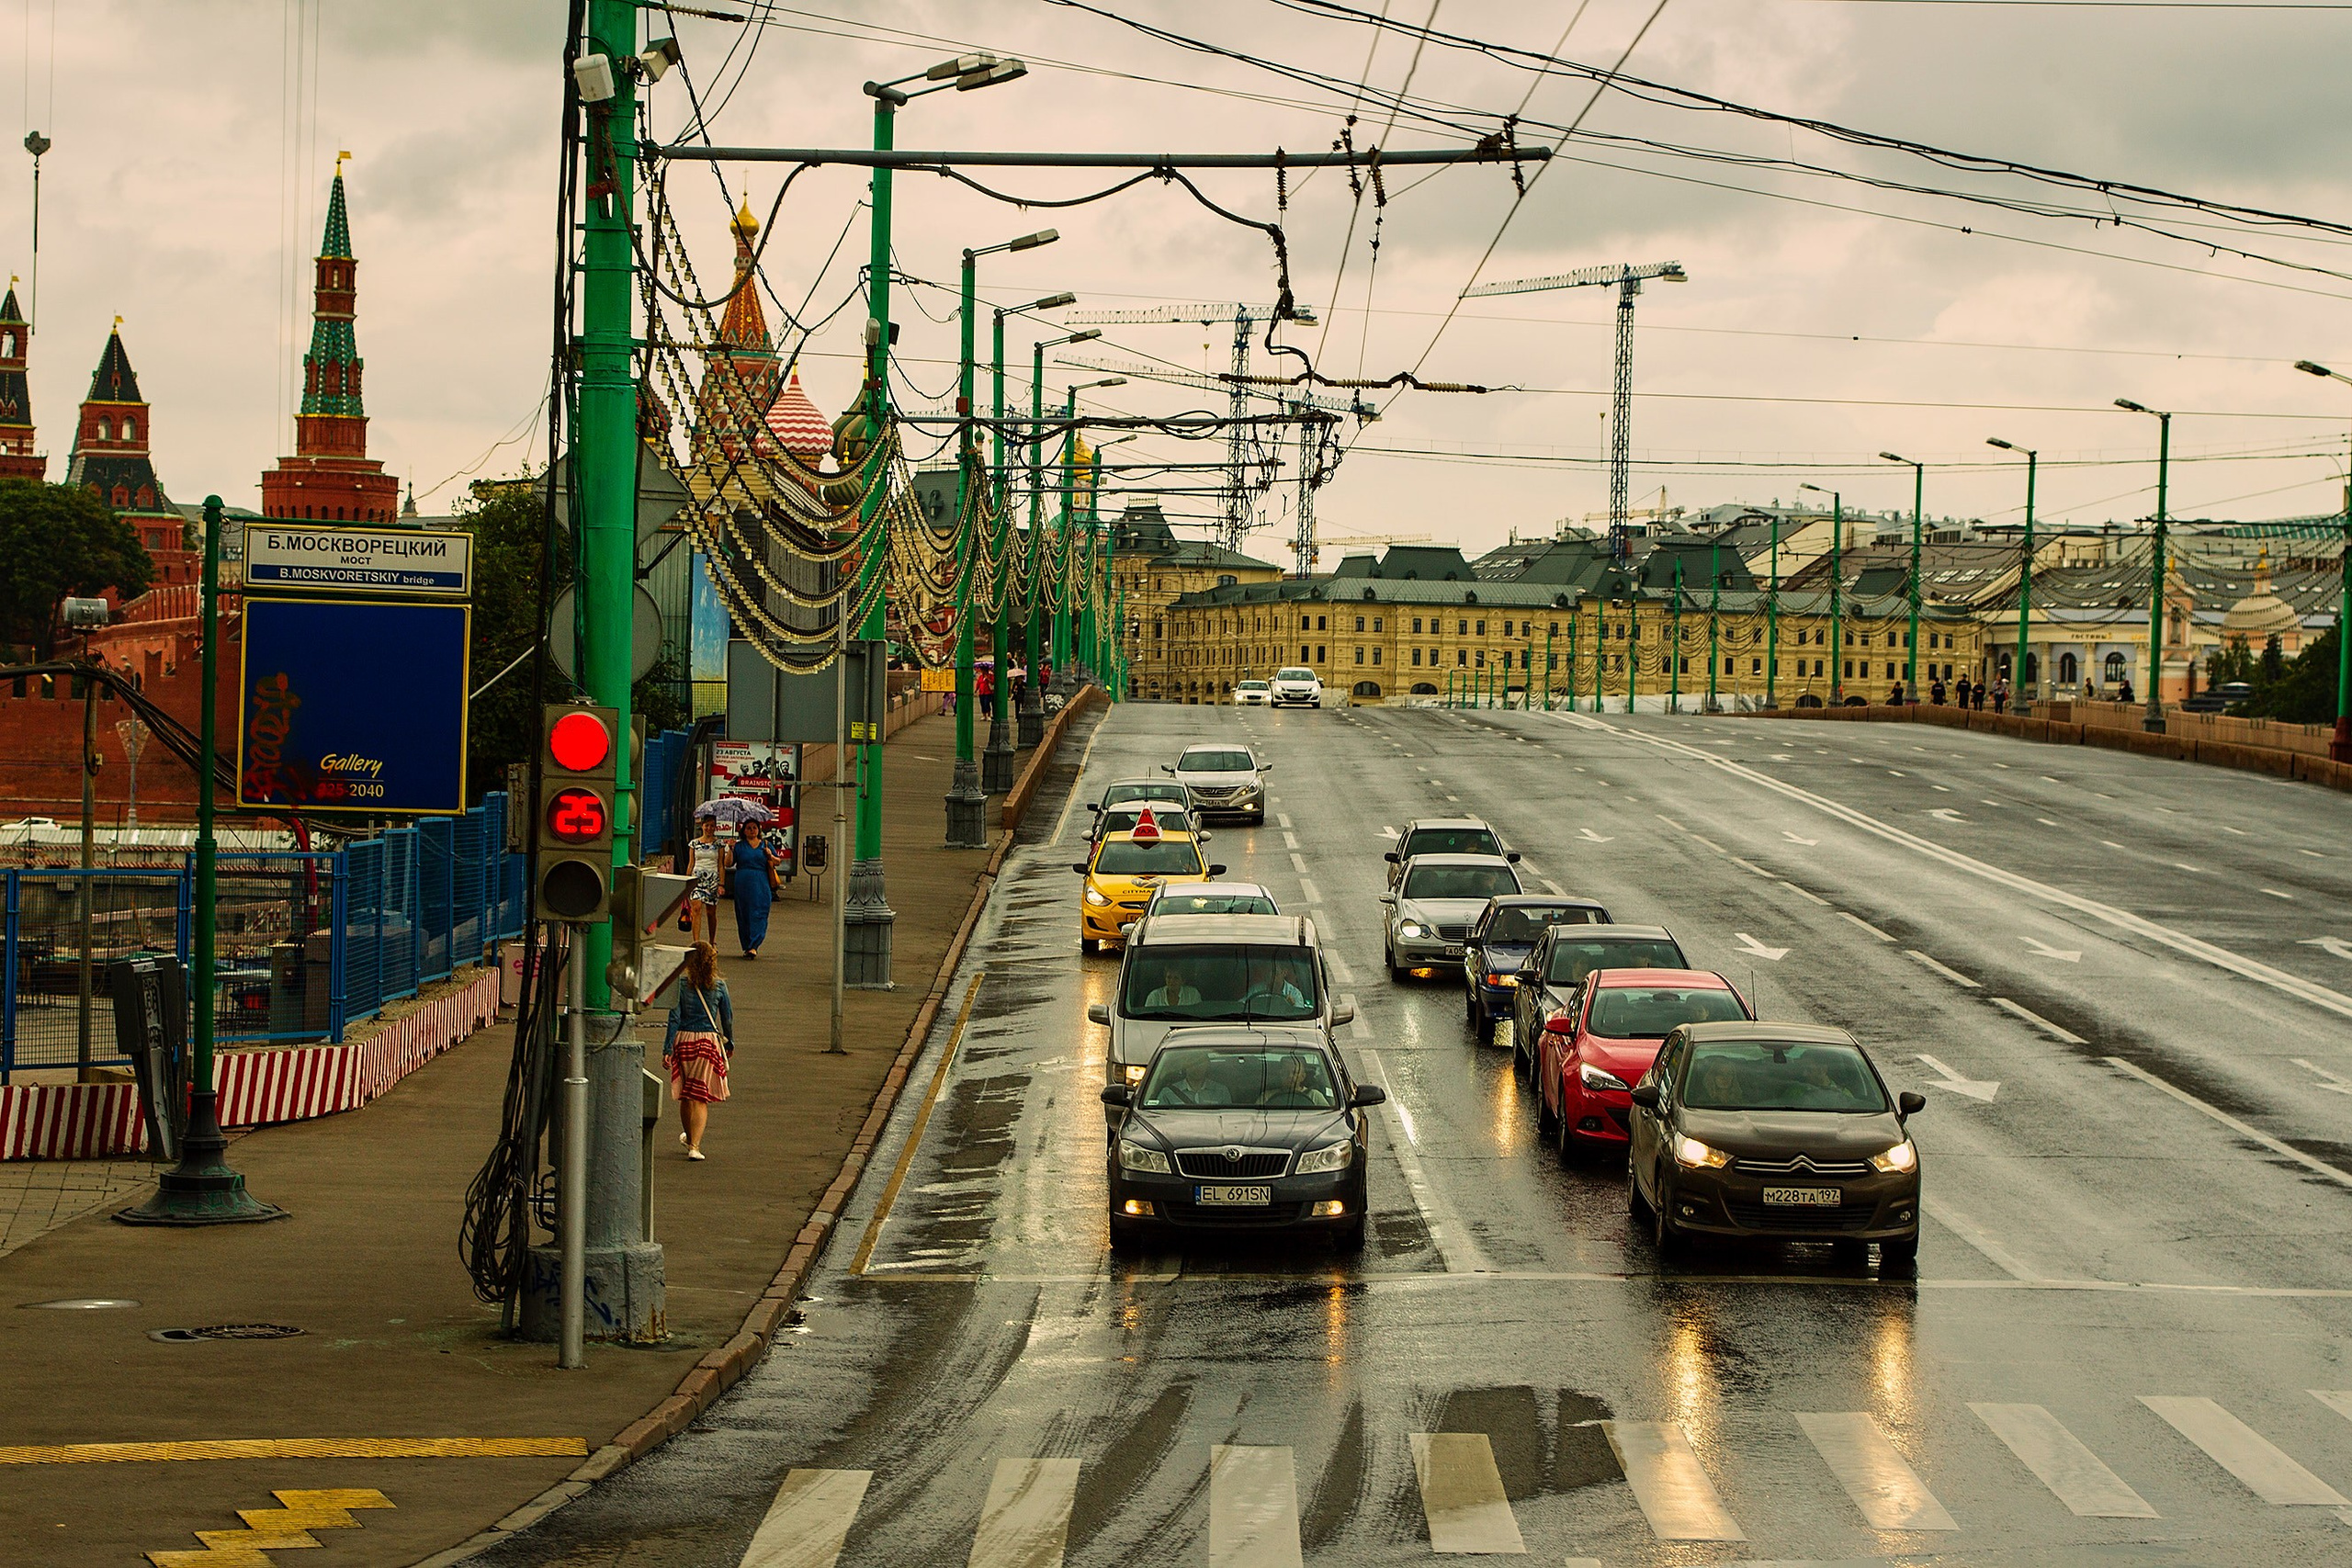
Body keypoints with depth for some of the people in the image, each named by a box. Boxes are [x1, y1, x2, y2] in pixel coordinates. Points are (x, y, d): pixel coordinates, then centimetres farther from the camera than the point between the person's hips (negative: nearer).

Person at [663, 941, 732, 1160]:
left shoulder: (681, 984, -6)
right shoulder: (719, 986, -3)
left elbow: (674, 1018, -7)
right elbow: (728, 1017, 5)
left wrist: (667, 1049, -5)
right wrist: (729, 1043, 21)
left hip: (684, 1040, 0)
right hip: (709, 1041, 0)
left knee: (686, 1095, 17)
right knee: (701, 1097, 3)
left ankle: (688, 1135, 37)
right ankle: (694, 1145, -9)